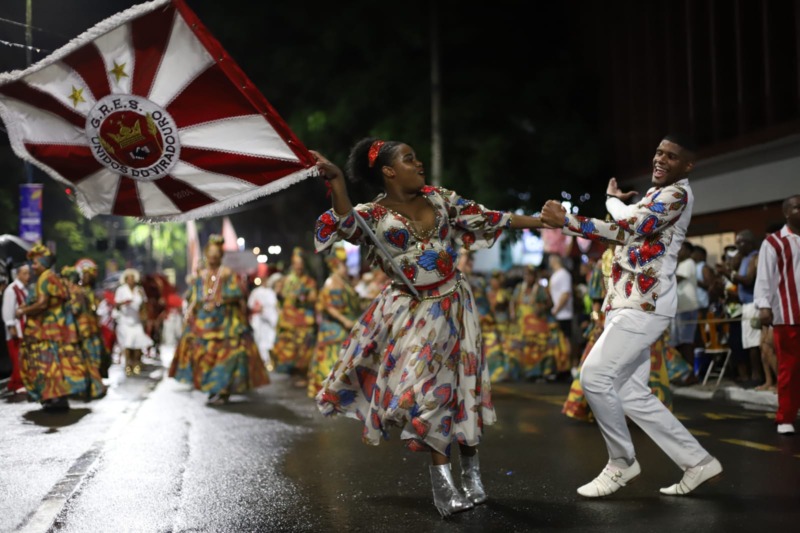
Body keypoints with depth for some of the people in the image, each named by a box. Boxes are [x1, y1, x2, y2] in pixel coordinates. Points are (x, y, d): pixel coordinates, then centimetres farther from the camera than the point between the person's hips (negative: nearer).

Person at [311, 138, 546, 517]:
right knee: (425, 386, -6)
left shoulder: (438, 198, 4)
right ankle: (442, 481, 6)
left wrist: (541, 222, 9)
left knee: (461, 384, 5)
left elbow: (487, 218, 8)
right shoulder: (373, 214, -7)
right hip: (411, 311, -3)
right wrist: (335, 181, -41)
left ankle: (471, 473, 18)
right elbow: (345, 224, -28)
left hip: (452, 305, 3)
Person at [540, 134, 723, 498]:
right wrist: (564, 221, 8)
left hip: (644, 305, -10)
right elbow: (619, 231, 19)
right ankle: (697, 462, 14)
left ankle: (621, 463, 2)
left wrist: (612, 199, -3)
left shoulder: (677, 193, -5)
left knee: (595, 376, -15)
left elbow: (633, 224, -18)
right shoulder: (656, 195, 25)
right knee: (630, 392, 6)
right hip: (631, 303, 10)